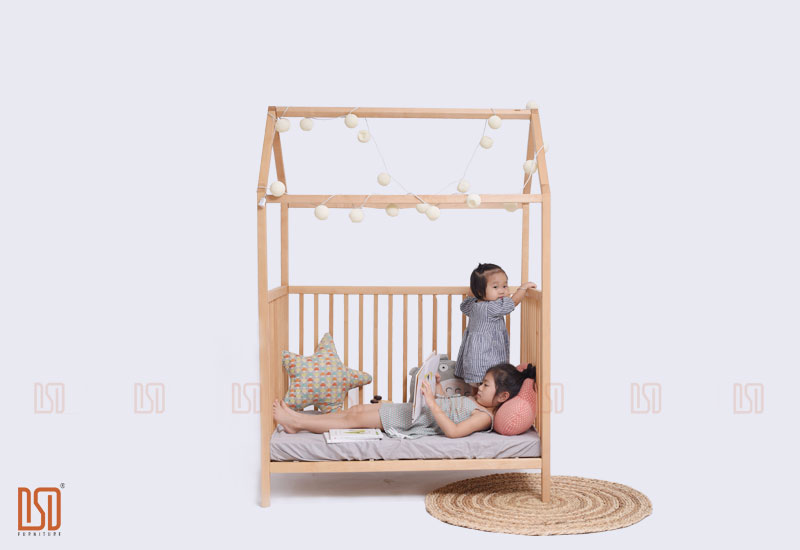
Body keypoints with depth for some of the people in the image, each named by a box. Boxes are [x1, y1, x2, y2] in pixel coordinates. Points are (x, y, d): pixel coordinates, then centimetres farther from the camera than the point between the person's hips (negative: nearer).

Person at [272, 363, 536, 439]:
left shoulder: (485, 416, -17)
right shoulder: (475, 401, 12)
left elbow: (454, 431, -31)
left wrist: (432, 403, -31)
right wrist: (435, 389, 11)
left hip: (408, 425, -9)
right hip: (409, 410, 9)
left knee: (355, 418, -6)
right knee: (357, 409, 6)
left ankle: (297, 423, 2)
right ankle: (297, 418, 11)